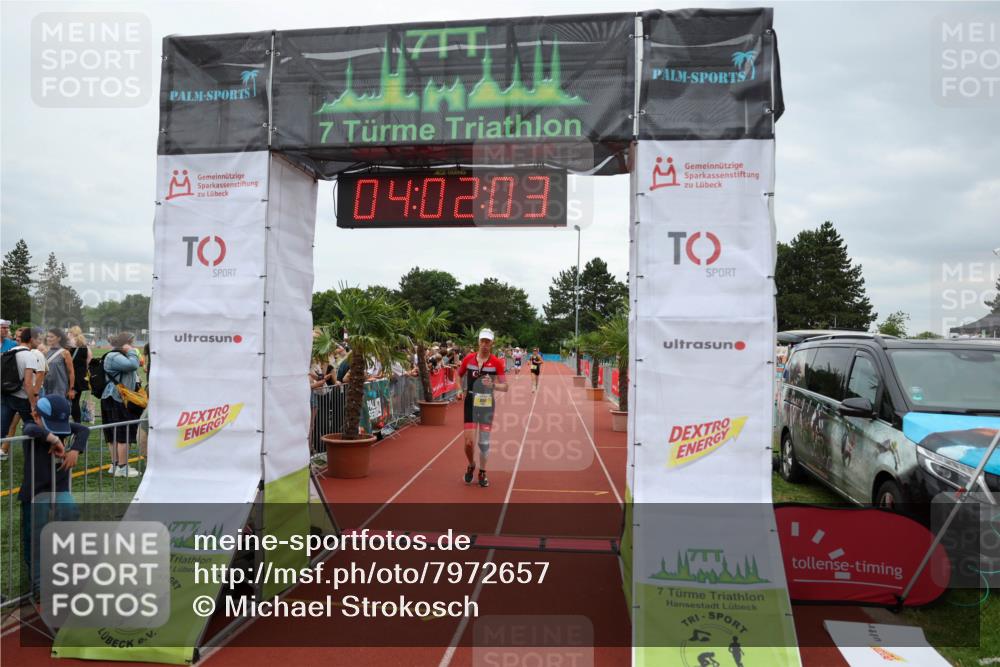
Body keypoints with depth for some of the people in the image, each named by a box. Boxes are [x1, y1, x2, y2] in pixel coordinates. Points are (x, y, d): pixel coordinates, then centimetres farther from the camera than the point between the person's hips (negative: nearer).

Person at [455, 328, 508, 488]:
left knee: (484, 442, 6)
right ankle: (471, 466, 28)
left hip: (487, 405, -1)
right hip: (470, 404, 1)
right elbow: (459, 375, 18)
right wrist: (460, 390, 5)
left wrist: (493, 385, -25)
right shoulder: (468, 359, -2)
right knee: (468, 442, -3)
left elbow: (505, 386, -6)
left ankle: (482, 473, 25)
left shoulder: (497, 362, -7)